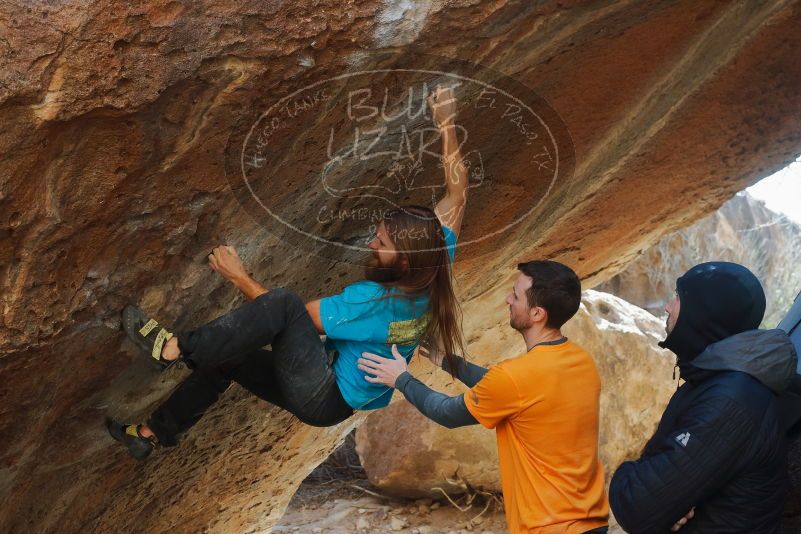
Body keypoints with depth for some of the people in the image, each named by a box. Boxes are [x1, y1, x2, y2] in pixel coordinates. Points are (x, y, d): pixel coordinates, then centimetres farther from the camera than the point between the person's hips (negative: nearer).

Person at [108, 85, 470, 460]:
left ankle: (175, 347, -22)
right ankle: (156, 433, 28)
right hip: (334, 395, 10)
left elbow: (298, 315, -20)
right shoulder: (432, 277, -8)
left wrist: (240, 277, -11)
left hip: (324, 399, -10)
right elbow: (457, 195, 2)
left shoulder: (373, 300, -29)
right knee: (224, 358, 14)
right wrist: (447, 125, 5)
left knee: (283, 303, -29)